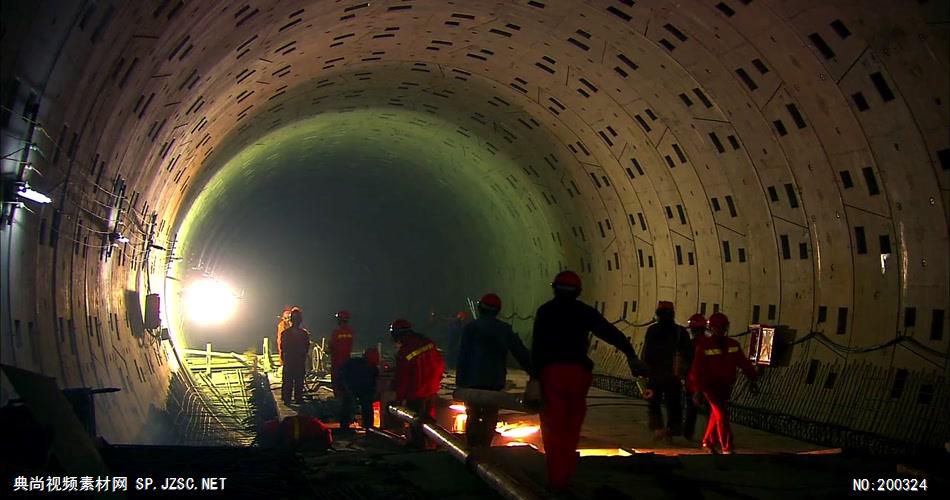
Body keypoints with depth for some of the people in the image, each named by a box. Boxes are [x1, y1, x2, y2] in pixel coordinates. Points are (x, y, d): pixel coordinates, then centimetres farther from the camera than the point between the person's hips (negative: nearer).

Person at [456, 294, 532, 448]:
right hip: (495, 382, 1)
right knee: (490, 418, 9)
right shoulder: (505, 329, 4)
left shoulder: (471, 327, -2)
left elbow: (463, 356, -5)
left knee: (473, 416, 9)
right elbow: (521, 352, 2)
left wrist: (460, 381, -2)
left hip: (473, 380, -1)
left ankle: (472, 448, 7)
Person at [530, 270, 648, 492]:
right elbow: (610, 332, 1)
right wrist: (631, 355, -3)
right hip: (578, 371, 2)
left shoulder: (544, 311, 6)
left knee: (553, 426, 1)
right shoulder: (584, 311, 9)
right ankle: (566, 475, 15)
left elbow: (537, 346, -2)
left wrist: (534, 376, -5)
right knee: (572, 425, 12)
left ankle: (557, 480, -2)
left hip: (551, 371, -2)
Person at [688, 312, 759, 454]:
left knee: (716, 414, 16)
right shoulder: (704, 345, -10)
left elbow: (744, 363, 5)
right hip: (710, 385, -5)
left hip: (725, 386, 5)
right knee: (721, 415, -11)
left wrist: (752, 380, -2)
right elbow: (697, 368, -13)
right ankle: (726, 448, -5)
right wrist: (697, 390, -16)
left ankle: (708, 442, 33)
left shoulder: (733, 345, 3)